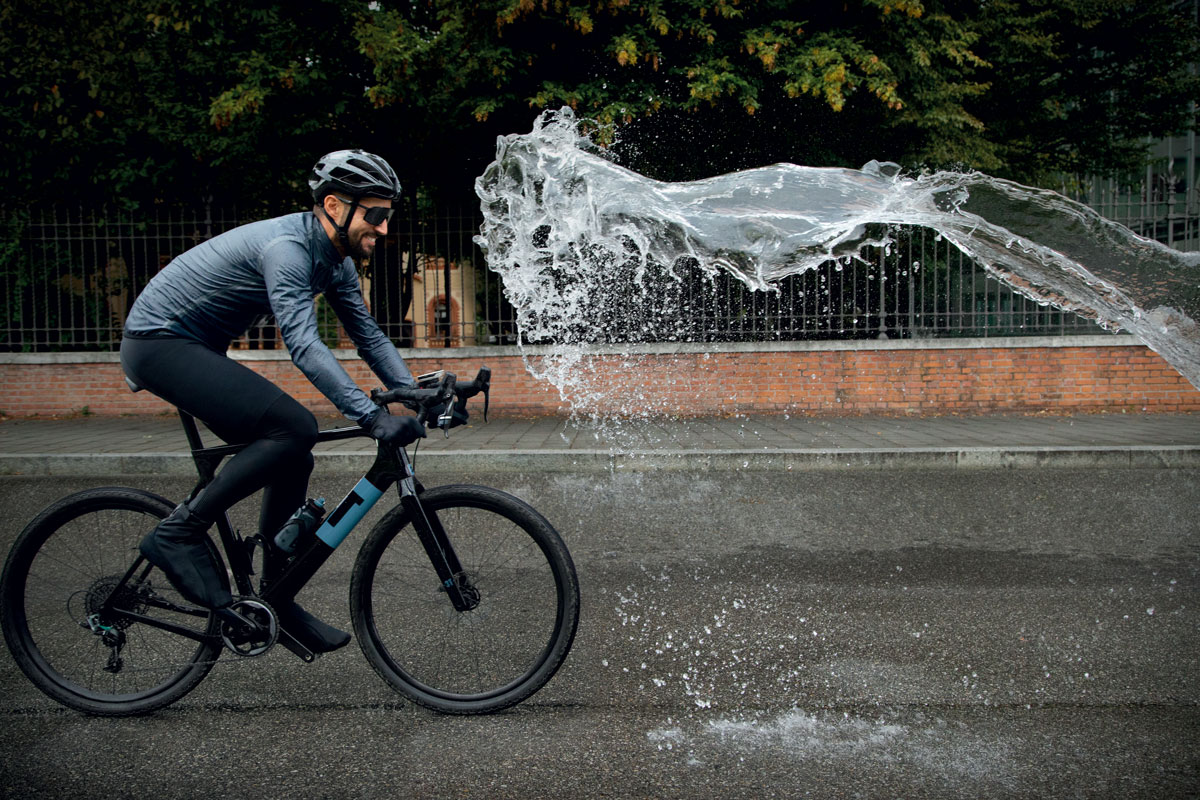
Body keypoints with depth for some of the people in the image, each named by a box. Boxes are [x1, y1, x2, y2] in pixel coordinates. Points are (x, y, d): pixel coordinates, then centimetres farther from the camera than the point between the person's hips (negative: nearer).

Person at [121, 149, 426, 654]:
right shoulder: (286, 247, -26)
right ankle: (180, 534, -11)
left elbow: (368, 335, 6)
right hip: (158, 343, -9)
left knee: (292, 461, 2)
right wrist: (371, 416, -44)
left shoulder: (335, 261, 3)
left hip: (197, 350, 9)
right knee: (295, 428, -23)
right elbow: (303, 345, -38)